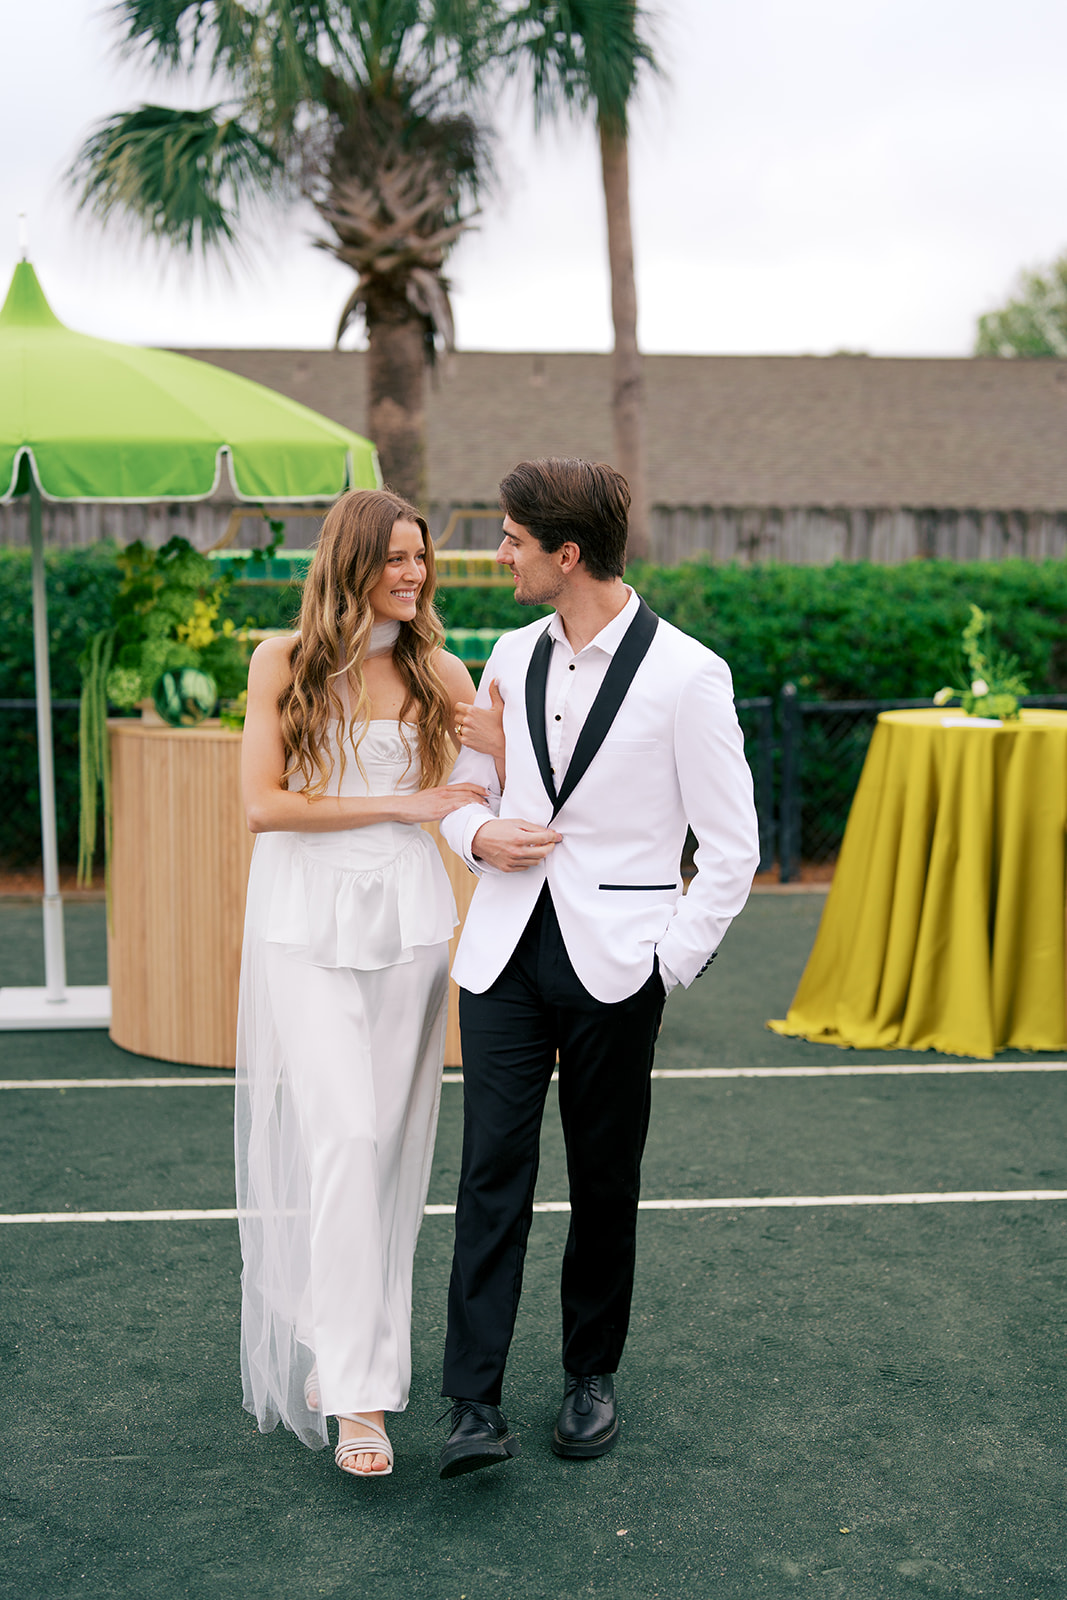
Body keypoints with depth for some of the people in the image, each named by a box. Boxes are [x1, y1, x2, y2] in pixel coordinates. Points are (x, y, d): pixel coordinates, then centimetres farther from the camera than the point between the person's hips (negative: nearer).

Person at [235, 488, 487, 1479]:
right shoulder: (283, 662, 1)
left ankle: (340, 1333, 24)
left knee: (391, 1140, 6)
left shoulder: (437, 671, 8)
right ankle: (356, 1392, -9)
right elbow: (263, 804, -7)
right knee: (342, 1136, -11)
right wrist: (403, 803, -9)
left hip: (407, 915, 3)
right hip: (308, 920, -3)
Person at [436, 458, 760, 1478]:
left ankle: (591, 1374, 28)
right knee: (492, 1168, -2)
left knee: (604, 1180, 9)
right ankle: (474, 1404, 2)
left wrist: (669, 964, -7)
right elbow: (466, 785, 20)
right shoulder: (513, 657, 9)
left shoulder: (687, 676, -7)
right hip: (505, 948, 4)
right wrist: (478, 834, -2)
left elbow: (732, 848, -4)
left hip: (612, 963, -3)